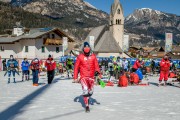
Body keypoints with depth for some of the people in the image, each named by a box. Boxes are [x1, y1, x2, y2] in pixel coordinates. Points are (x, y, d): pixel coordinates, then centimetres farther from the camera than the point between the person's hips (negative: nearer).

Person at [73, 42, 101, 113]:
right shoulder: (80, 57, -2)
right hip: (83, 77, -3)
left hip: (91, 77, 3)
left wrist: (98, 73, -14)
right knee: (85, 90, -19)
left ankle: (87, 99, 45)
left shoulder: (93, 56, 3)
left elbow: (96, 66, 0)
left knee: (91, 92, 13)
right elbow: (76, 67, 2)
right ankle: (87, 106, -9)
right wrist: (75, 77, 0)